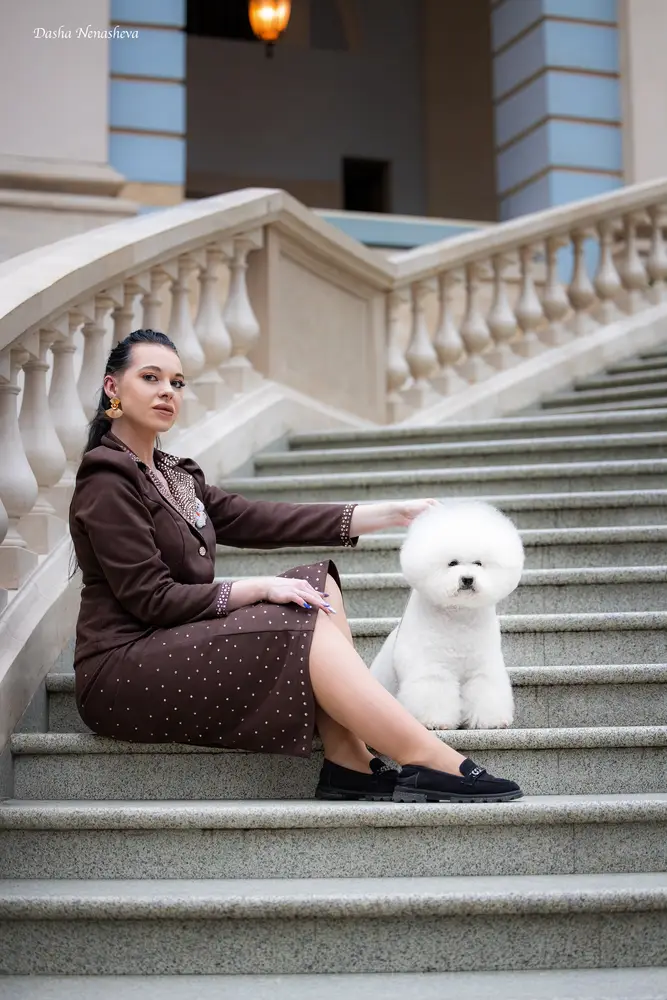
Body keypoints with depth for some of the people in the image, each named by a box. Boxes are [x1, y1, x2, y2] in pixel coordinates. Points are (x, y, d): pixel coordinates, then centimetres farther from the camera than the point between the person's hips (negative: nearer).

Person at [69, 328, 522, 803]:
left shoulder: (176, 476, 18)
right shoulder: (107, 481, -10)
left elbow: (267, 521, 10)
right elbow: (150, 599, -16)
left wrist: (393, 513, 6)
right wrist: (261, 588, -16)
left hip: (174, 649, 9)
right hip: (122, 671, -9)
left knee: (317, 582, -5)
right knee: (309, 628, -20)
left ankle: (349, 764, -14)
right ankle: (431, 762, -18)